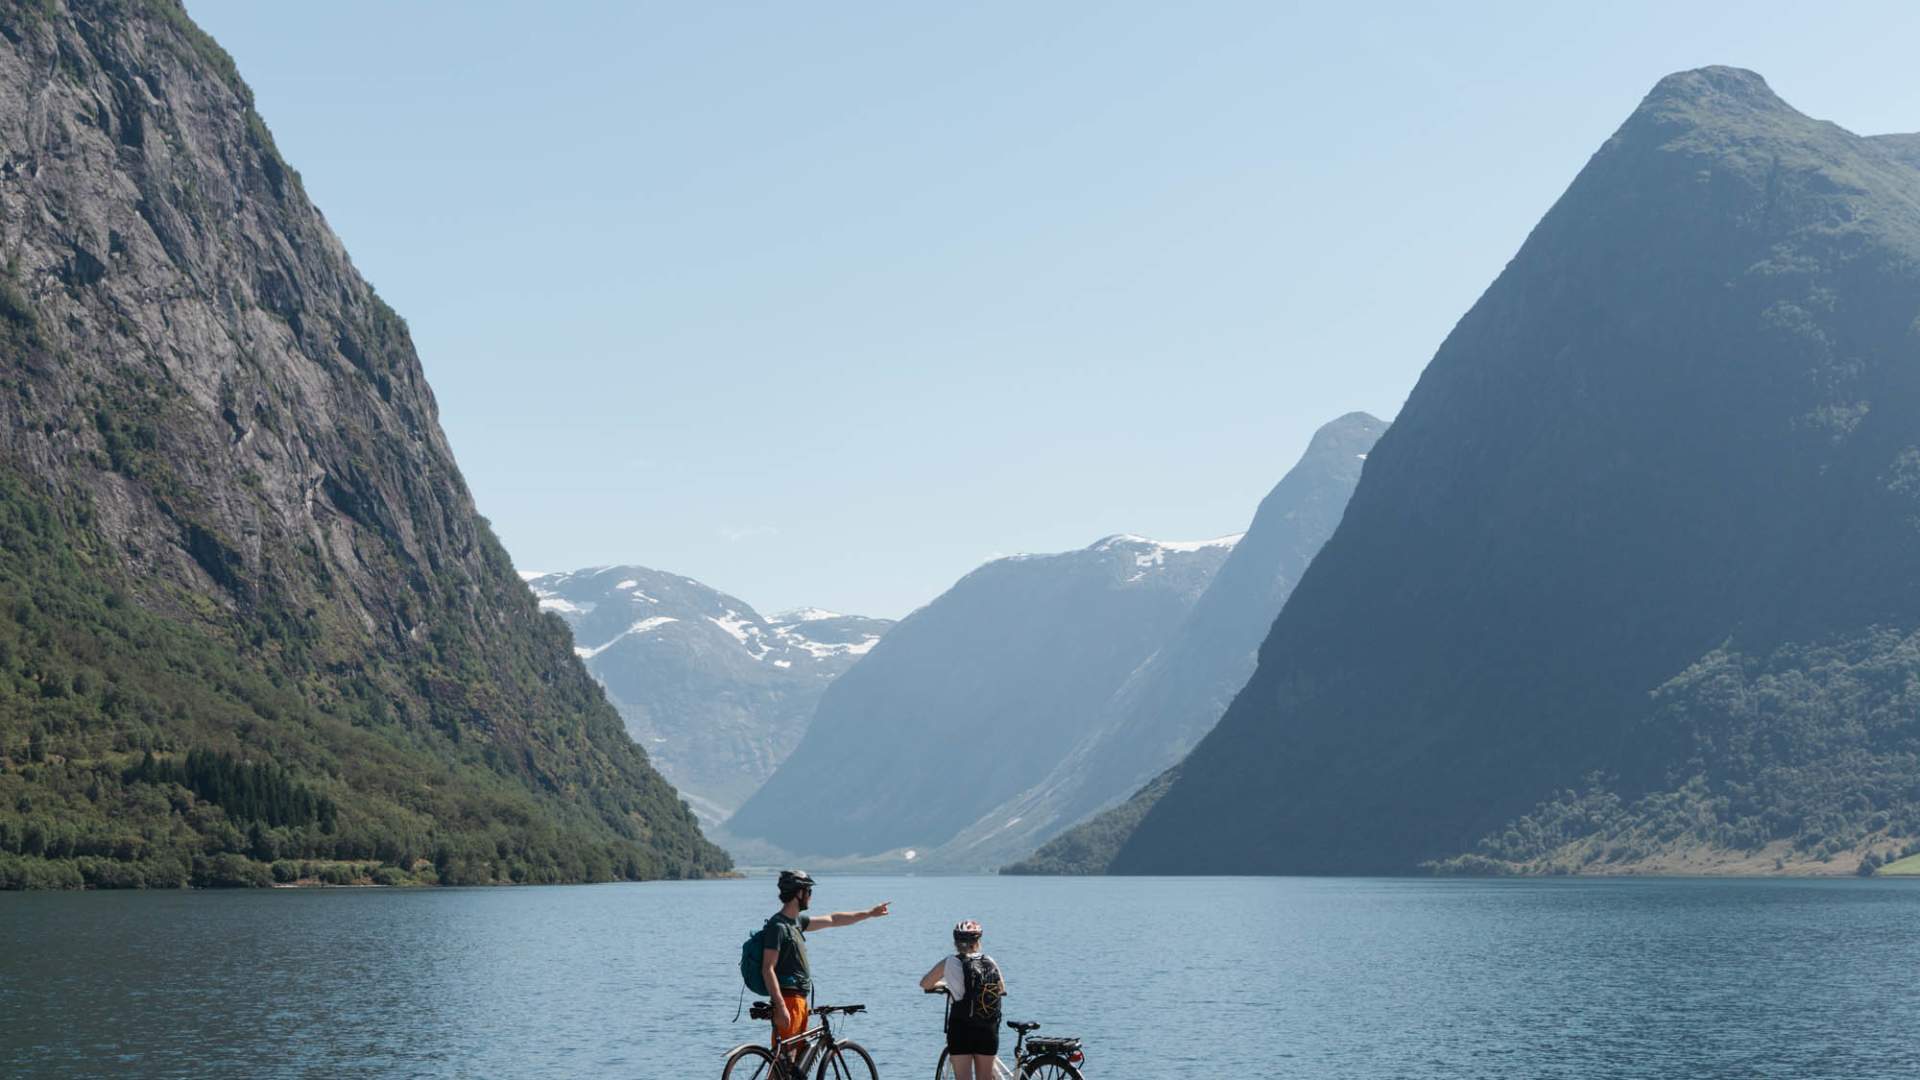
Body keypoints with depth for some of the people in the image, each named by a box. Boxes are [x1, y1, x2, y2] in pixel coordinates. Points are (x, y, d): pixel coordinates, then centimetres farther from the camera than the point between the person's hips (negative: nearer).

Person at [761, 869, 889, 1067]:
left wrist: (869, 913, 31)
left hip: (799, 1000, 10)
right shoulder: (778, 926, -14)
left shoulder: (796, 921, 15)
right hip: (788, 1000, -10)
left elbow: (832, 920, 27)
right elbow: (767, 969, -19)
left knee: (797, 1057, 11)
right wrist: (780, 1007, -24)